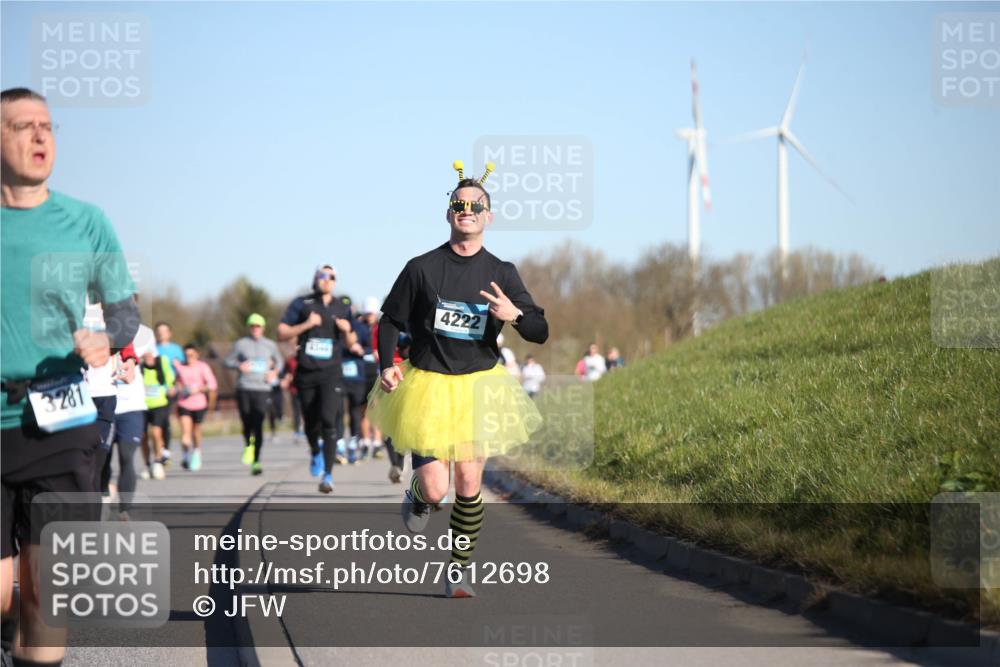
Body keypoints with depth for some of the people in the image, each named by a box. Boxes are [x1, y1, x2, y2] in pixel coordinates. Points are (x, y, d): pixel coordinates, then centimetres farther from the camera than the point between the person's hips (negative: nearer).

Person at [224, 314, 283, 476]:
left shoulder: (270, 345, 12)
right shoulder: (241, 344, 7)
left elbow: (279, 361, 26)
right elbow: (228, 361, 10)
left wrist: (275, 372, 5)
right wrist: (239, 365, -10)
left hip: (262, 389, 0)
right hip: (244, 389, 0)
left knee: (258, 426, -12)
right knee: (247, 423, 4)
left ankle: (256, 462, -13)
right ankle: (248, 445, 38)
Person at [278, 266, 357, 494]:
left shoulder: (342, 308, 9)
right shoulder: (301, 304, 4)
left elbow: (350, 343, 17)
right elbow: (281, 334, 0)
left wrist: (347, 331, -5)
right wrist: (306, 325, -12)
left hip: (331, 373, -1)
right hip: (306, 373, 1)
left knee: (328, 419, -17)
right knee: (311, 424, 9)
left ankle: (327, 475, -17)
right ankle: (315, 453, 43)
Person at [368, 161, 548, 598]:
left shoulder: (501, 274, 2)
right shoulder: (422, 268, -4)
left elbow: (541, 332, 2)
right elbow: (389, 320, 7)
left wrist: (515, 315, -19)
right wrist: (387, 366, -8)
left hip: (479, 386, 2)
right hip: (427, 386, -2)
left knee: (469, 485, -1)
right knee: (435, 489, -9)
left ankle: (460, 569, 17)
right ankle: (417, 498, 29)